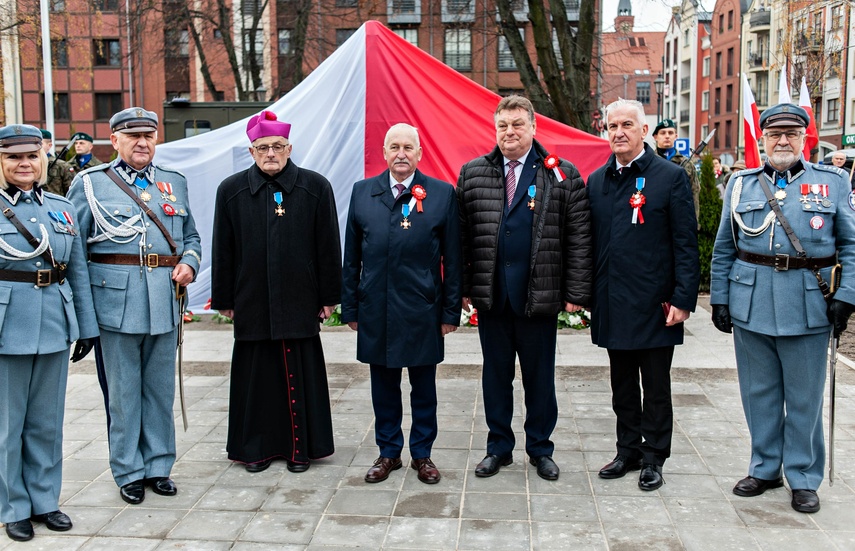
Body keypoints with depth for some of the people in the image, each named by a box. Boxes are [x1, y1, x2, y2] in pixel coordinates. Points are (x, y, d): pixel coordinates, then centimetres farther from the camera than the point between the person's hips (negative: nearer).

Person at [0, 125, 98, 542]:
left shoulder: (62, 208, 9)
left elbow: (79, 272, 11)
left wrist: (87, 327, 10)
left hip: (54, 329, 3)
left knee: (47, 421, 13)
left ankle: (45, 500, 27)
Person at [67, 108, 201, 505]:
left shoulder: (174, 183, 14)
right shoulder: (90, 183, 3)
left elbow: (191, 236, 21)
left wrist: (189, 263, -1)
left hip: (165, 306, 3)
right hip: (116, 305, -3)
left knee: (161, 390, 11)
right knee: (123, 394, 5)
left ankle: (158, 465, 25)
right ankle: (128, 472, 19)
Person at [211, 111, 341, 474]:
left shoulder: (316, 188, 0)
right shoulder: (231, 191, 4)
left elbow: (328, 247, 1)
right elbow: (222, 251, 6)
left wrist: (328, 297, 0)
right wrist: (224, 300, 5)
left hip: (300, 302, -1)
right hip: (252, 304, 1)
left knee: (300, 376, 6)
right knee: (256, 375, 9)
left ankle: (300, 447, 20)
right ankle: (257, 447, 24)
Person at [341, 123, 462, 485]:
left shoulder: (443, 194, -1)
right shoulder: (362, 192, 5)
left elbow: (452, 259, -1)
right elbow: (352, 257, 7)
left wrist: (451, 311, -3)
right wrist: (350, 307, 4)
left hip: (423, 310, -2)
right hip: (376, 309, 2)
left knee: (423, 388, 10)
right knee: (383, 387, 13)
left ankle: (422, 454, 26)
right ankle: (388, 452, 28)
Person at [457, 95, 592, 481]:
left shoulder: (562, 176, 1)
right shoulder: (472, 174, 7)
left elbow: (579, 238, -2)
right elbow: (461, 236, 6)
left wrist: (576, 292, -7)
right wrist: (463, 287, 0)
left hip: (539, 295, -2)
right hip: (490, 294, 2)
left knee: (539, 375, 10)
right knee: (495, 373, 12)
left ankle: (540, 449, 26)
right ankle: (499, 447, 26)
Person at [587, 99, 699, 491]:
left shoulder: (671, 177, -5)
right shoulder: (597, 181, 9)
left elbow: (686, 244, -8)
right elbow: (591, 242, 11)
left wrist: (683, 299, -13)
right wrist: (585, 293, 6)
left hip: (654, 304, -4)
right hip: (612, 304, 5)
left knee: (656, 388, 7)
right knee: (622, 384, 15)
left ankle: (653, 459, 21)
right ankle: (628, 451, 29)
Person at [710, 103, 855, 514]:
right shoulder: (741, 184, 9)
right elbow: (723, 249, 10)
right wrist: (720, 299, 5)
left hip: (808, 305, -2)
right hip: (751, 303, 2)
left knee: (804, 397, 6)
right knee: (759, 391, 11)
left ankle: (804, 478, 20)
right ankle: (765, 468, 26)